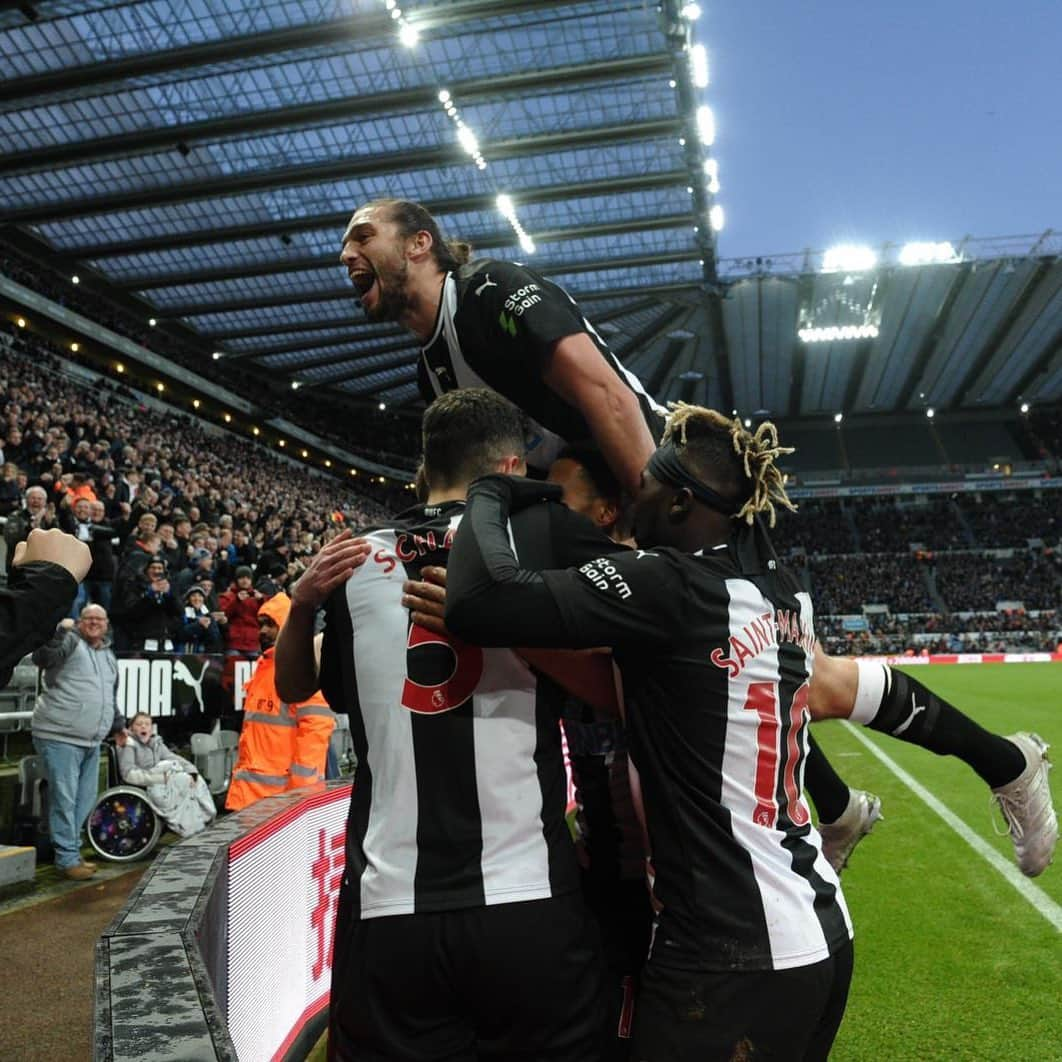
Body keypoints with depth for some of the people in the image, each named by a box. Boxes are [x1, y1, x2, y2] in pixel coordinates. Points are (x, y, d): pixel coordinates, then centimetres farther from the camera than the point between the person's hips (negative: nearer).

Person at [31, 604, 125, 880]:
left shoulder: (109, 655, 18)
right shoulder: (70, 641, -4)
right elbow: (42, 659, -24)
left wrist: (118, 724, 34)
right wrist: (61, 630, -28)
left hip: (91, 741, 8)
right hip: (60, 737, -8)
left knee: (85, 800, 12)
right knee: (64, 799, -5)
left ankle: (72, 852, 24)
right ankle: (67, 859, 3)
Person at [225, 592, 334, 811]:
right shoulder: (264, 665, 18)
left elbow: (316, 727, -19)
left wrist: (300, 789, -20)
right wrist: (242, 778, 18)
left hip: (286, 788, -8)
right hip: (253, 787, 8)